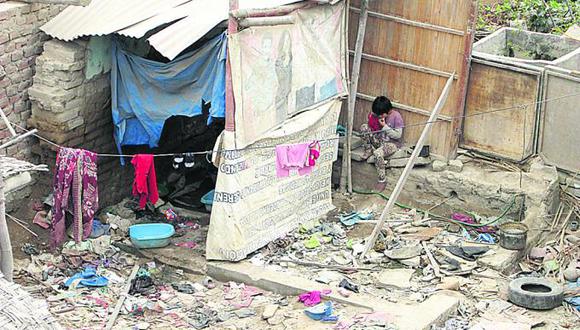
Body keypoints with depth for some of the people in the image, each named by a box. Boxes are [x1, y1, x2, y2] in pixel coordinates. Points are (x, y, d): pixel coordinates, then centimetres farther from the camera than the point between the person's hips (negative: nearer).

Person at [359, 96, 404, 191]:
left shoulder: (396, 116, -19)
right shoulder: (379, 115, 0)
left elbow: (398, 135, -19)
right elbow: (375, 129, 14)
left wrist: (384, 126, -24)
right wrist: (372, 118, -7)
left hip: (393, 143, -7)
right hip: (380, 140, 7)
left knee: (378, 153, -38)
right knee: (364, 127, -11)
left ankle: (382, 180, -24)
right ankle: (368, 151, 2)